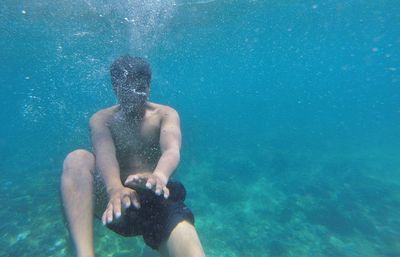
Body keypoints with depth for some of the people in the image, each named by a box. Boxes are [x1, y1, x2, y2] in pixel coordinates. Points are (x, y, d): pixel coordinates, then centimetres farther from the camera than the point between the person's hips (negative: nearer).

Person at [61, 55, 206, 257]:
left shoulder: (166, 114, 3)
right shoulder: (101, 119, 5)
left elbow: (172, 150, -17)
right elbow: (105, 153, -16)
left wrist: (159, 176, -41)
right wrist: (116, 188, -39)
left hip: (157, 198, -1)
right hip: (115, 199, 2)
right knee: (77, 158, -25)